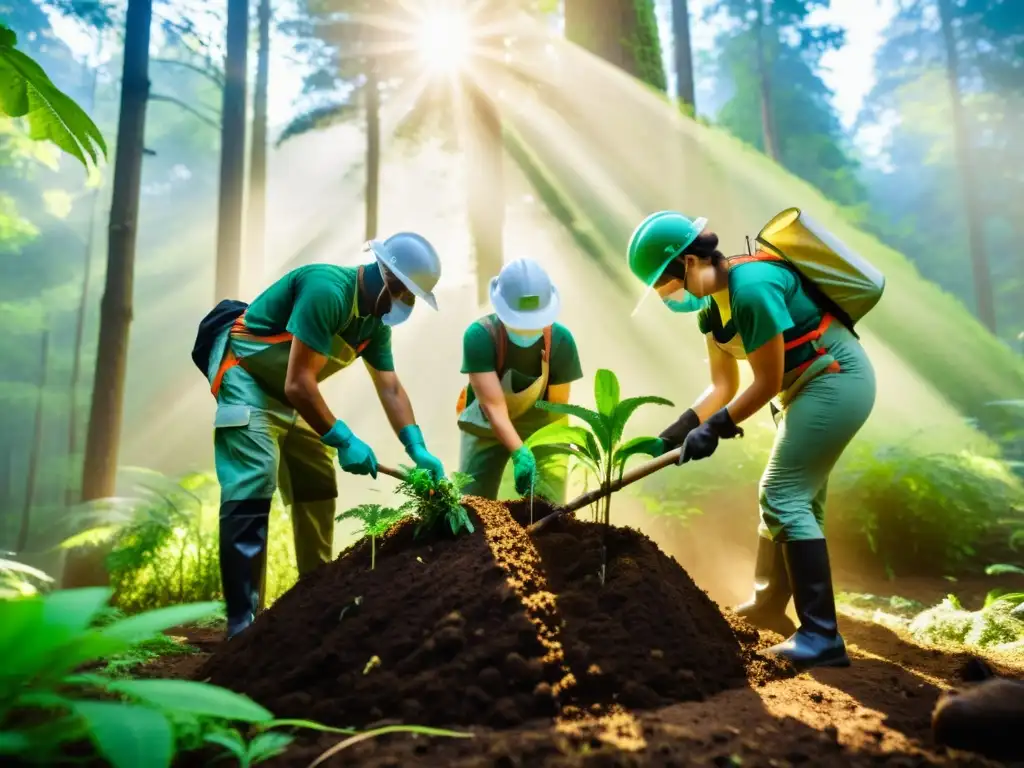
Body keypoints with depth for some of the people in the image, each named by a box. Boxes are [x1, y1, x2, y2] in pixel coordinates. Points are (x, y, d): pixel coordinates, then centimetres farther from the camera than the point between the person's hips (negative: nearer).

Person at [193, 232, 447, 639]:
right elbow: (299, 383, -31)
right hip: (245, 374, -9)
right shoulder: (327, 290, -28)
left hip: (288, 392, 9)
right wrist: (344, 440, -27)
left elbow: (391, 388, 1)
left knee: (317, 485, 9)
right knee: (253, 484, -19)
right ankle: (243, 621, -15)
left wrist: (417, 448, -10)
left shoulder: (375, 319, 0)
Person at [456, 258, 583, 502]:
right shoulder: (479, 336, -30)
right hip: (486, 426, -1)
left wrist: (547, 465, -24)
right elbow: (493, 407, -34)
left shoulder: (561, 340, -24)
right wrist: (520, 454, -47)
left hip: (540, 426, 1)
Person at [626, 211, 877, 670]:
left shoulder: (752, 289, -27)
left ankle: (822, 638, -7)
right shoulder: (712, 305, 3)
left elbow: (767, 383, -21)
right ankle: (768, 608, 32)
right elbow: (723, 387, 6)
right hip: (816, 387, 10)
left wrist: (715, 429, -15)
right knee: (792, 496, 16)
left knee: (784, 498, -12)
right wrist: (671, 436, -2)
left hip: (837, 381, -10)